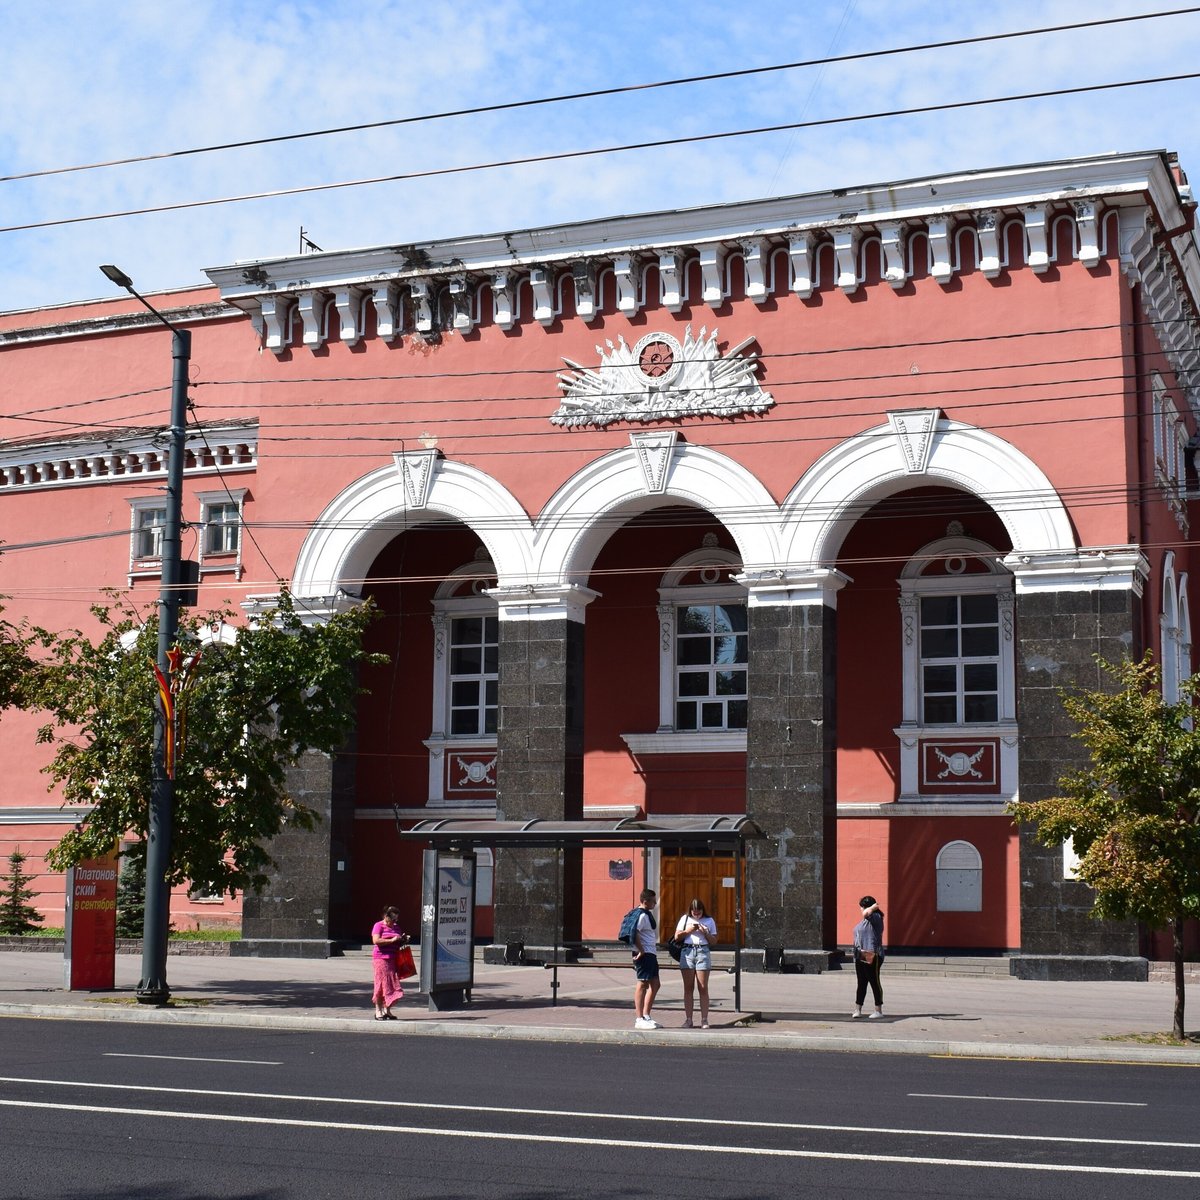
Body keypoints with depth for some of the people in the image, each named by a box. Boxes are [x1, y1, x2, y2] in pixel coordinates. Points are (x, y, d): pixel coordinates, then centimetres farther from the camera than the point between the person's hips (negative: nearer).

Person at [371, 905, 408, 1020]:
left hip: (393, 959, 7)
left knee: (392, 984, 3)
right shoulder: (378, 926, -4)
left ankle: (387, 1010, 11)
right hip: (381, 958, -7)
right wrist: (392, 940, -20)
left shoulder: (396, 927, 17)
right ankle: (378, 1011, 4)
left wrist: (403, 940, 6)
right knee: (382, 984, -4)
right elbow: (376, 940, -18)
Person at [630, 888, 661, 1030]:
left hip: (651, 954, 10)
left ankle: (646, 1016, 18)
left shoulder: (648, 913, 16)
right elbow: (634, 933, -26)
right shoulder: (642, 915, -16)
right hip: (644, 954, -10)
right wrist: (641, 950, -22)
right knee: (642, 984, -6)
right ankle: (639, 1019, -2)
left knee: (655, 983, 12)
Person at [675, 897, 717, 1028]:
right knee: (688, 988, 1)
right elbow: (677, 936, 9)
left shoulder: (709, 921, 11)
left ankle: (704, 1019, -1)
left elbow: (714, 940, 10)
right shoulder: (685, 919, 13)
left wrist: (705, 933, -6)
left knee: (703, 988, -4)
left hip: (703, 952, -1)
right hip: (687, 952, 1)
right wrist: (689, 930, -4)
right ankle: (688, 1019, 4)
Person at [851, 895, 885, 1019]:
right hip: (860, 957, 9)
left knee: (874, 983, -2)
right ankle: (857, 1010, 12)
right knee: (861, 983, 10)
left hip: (872, 957, -9)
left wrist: (874, 907, -10)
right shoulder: (865, 920, 19)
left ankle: (878, 1010, 4)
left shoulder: (875, 917, -9)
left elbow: (866, 913, -29)